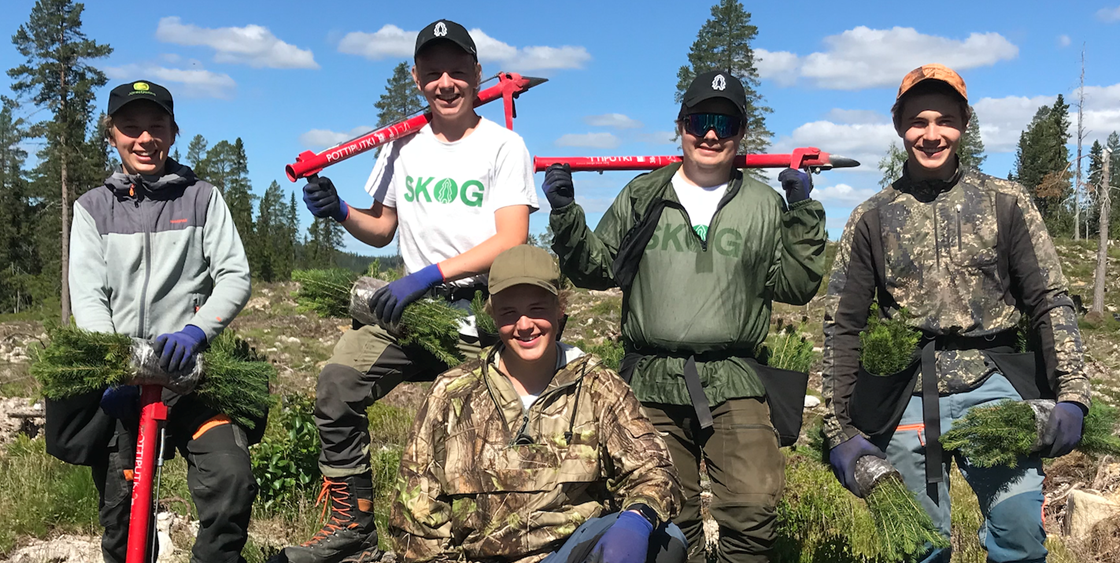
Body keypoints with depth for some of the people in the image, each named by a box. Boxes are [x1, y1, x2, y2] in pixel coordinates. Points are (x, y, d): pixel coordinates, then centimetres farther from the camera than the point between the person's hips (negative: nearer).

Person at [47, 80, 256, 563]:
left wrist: (194, 330, -20)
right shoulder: (93, 208, 12)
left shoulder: (201, 198, 9)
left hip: (189, 367, -1)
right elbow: (87, 296, 2)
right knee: (122, 514, 3)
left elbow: (235, 276, 0)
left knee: (232, 480, -23)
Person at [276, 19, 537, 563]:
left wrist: (428, 274, -20)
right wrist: (342, 212, -2)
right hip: (412, 303, 4)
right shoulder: (403, 147, 13)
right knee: (337, 385, -15)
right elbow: (382, 230, 20)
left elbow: (511, 241, -12)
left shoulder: (504, 146, -1)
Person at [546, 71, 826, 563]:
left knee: (754, 511, -11)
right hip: (652, 385, 1)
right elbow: (593, 270, 13)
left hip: (735, 385, 0)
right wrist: (567, 216, 1)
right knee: (669, 519, 8)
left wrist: (803, 213, 1)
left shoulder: (764, 205, 10)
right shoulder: (641, 197, 11)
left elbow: (795, 285, 6)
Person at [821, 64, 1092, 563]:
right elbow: (842, 327, 6)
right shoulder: (872, 217, 7)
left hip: (994, 389, 0)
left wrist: (1072, 395, -6)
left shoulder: (1006, 202, 7)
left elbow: (1051, 303, 6)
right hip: (906, 398, 0)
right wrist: (839, 429, 2)